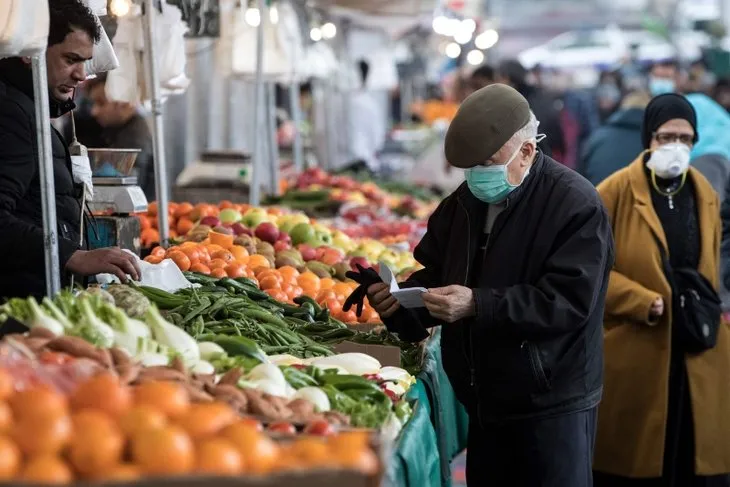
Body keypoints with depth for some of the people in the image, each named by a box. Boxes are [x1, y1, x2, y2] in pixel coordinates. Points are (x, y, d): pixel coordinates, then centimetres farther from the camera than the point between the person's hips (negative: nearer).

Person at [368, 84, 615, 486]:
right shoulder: (464, 202, 10)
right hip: (485, 405, 7)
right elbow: (433, 274, 17)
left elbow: (569, 301, -23)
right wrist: (400, 302, -6)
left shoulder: (576, 206, -14)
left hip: (552, 408, -7)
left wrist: (478, 305, -29)